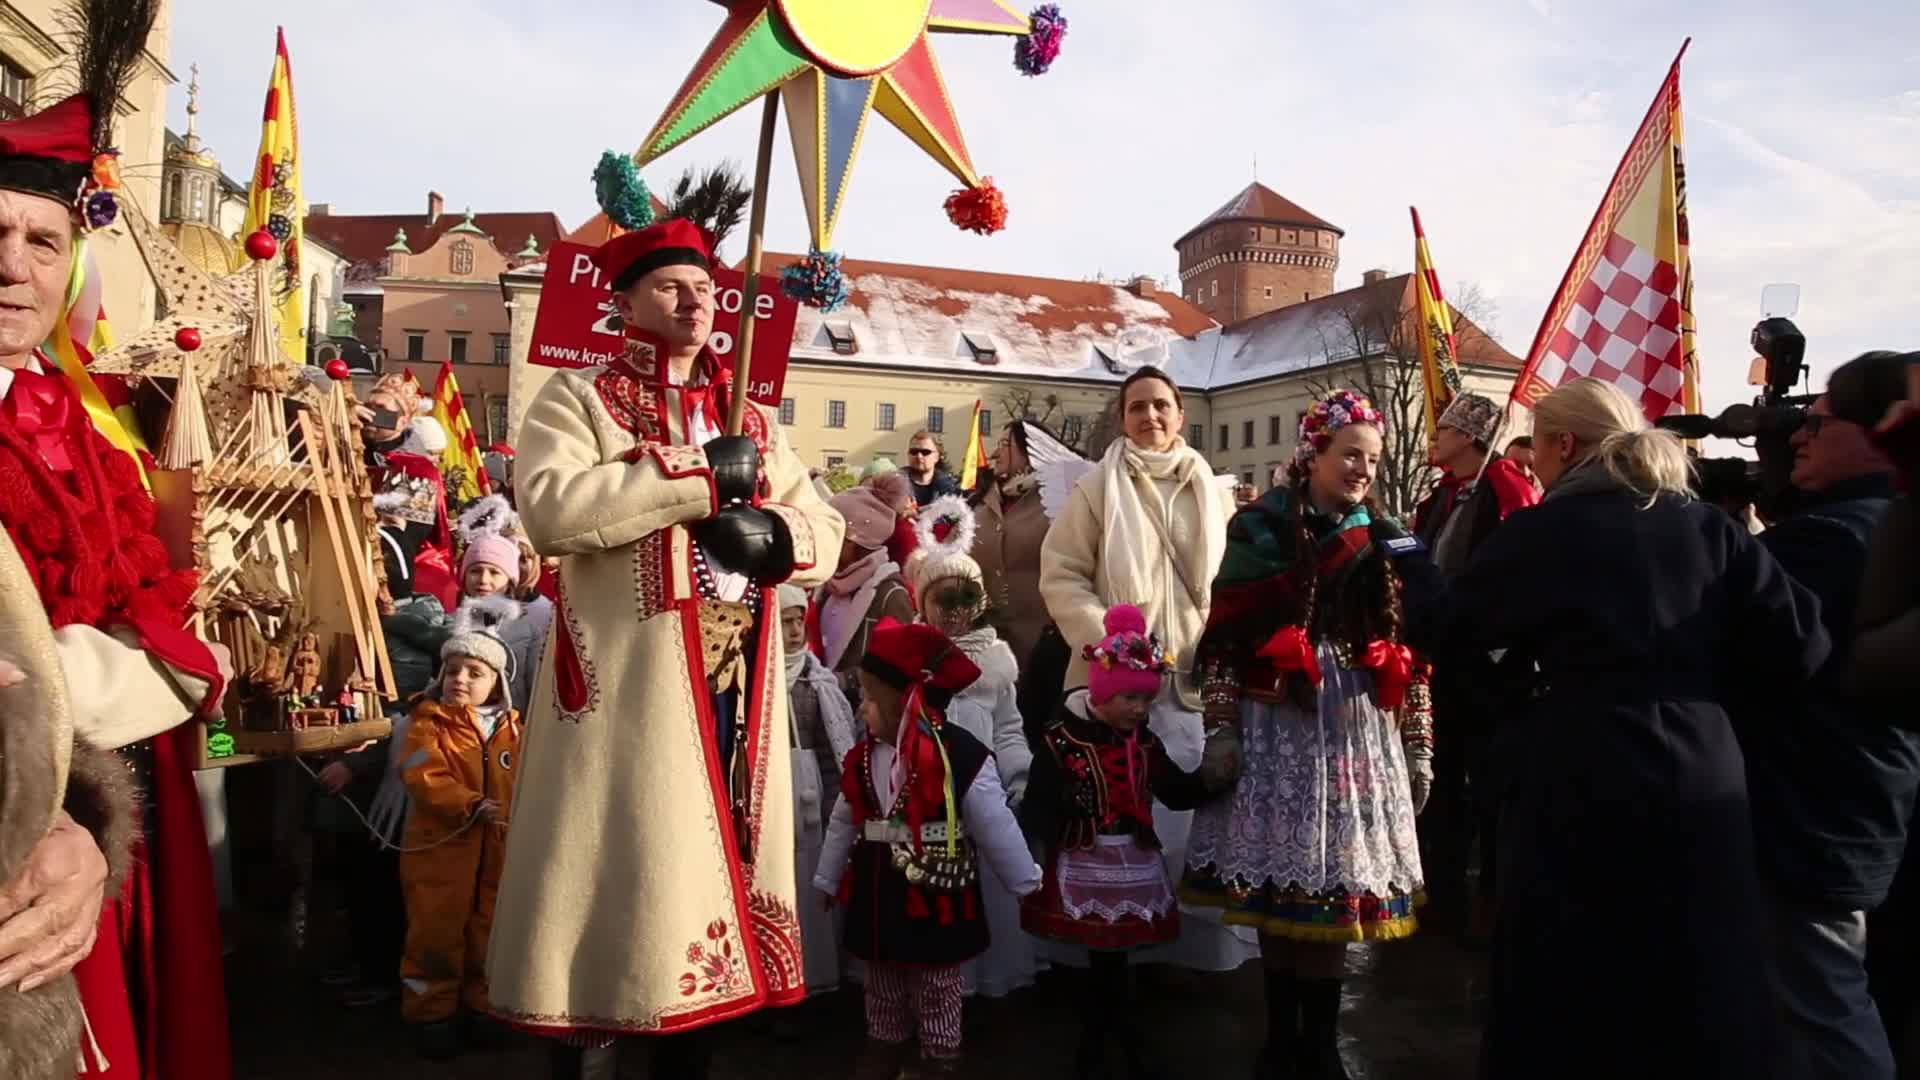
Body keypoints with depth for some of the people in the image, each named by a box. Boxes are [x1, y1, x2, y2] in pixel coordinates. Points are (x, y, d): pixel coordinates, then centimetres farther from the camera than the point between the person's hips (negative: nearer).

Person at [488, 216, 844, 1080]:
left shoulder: (754, 420, 19)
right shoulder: (579, 399, 3)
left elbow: (827, 534, 15)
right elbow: (550, 508, -17)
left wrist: (771, 532, -8)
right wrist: (701, 479, -15)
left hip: (735, 690, 5)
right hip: (629, 686, -5)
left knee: (709, 871, 12)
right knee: (614, 883, 0)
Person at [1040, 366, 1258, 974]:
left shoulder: (1214, 495, 13)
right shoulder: (1098, 488, 2)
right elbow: (1060, 576, -3)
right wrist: (1109, 641, -14)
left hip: (1197, 683, 3)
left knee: (1195, 815, 5)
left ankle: (1194, 945, 21)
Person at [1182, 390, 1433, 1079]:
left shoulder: (1384, 537, 12)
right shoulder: (1262, 528, -1)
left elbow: (1410, 650, 13)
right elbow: (1227, 638, -6)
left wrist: (1418, 747, 10)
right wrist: (1221, 733, -11)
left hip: (1357, 727, 3)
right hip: (1279, 723, -3)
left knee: (1337, 881, 4)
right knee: (1279, 879, 2)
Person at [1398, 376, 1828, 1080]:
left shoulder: (1541, 533, -7)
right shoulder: (1707, 526, 5)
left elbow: (1444, 630, -2)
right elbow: (1799, 645, 0)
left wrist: (1406, 560, 15)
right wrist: (1695, 675, 15)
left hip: (1581, 784, -4)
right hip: (1703, 779, 5)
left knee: (1568, 983, 12)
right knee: (1700, 983, 20)